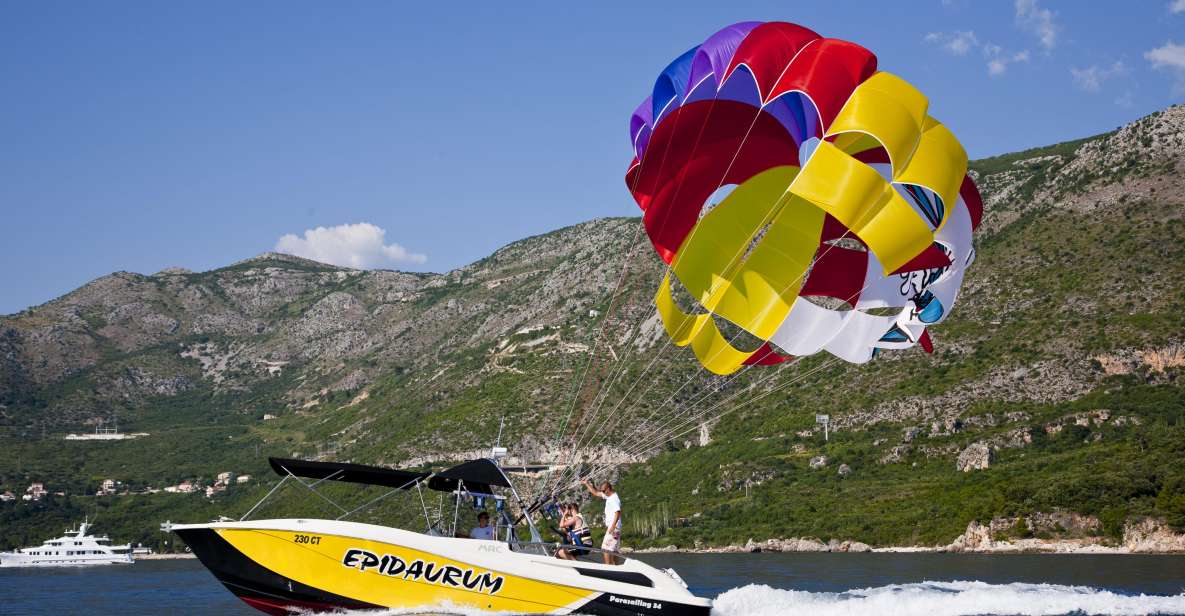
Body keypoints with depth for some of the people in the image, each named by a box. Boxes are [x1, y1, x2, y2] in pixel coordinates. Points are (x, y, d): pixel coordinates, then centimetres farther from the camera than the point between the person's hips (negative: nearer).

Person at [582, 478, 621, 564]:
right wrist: (587, 484, 22)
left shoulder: (614, 498, -16)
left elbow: (618, 513, -26)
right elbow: (596, 493, 26)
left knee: (606, 548, -13)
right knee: (614, 549, 10)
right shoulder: (608, 496, 13)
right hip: (610, 527, 10)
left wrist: (612, 527, -31)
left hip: (614, 528, -10)